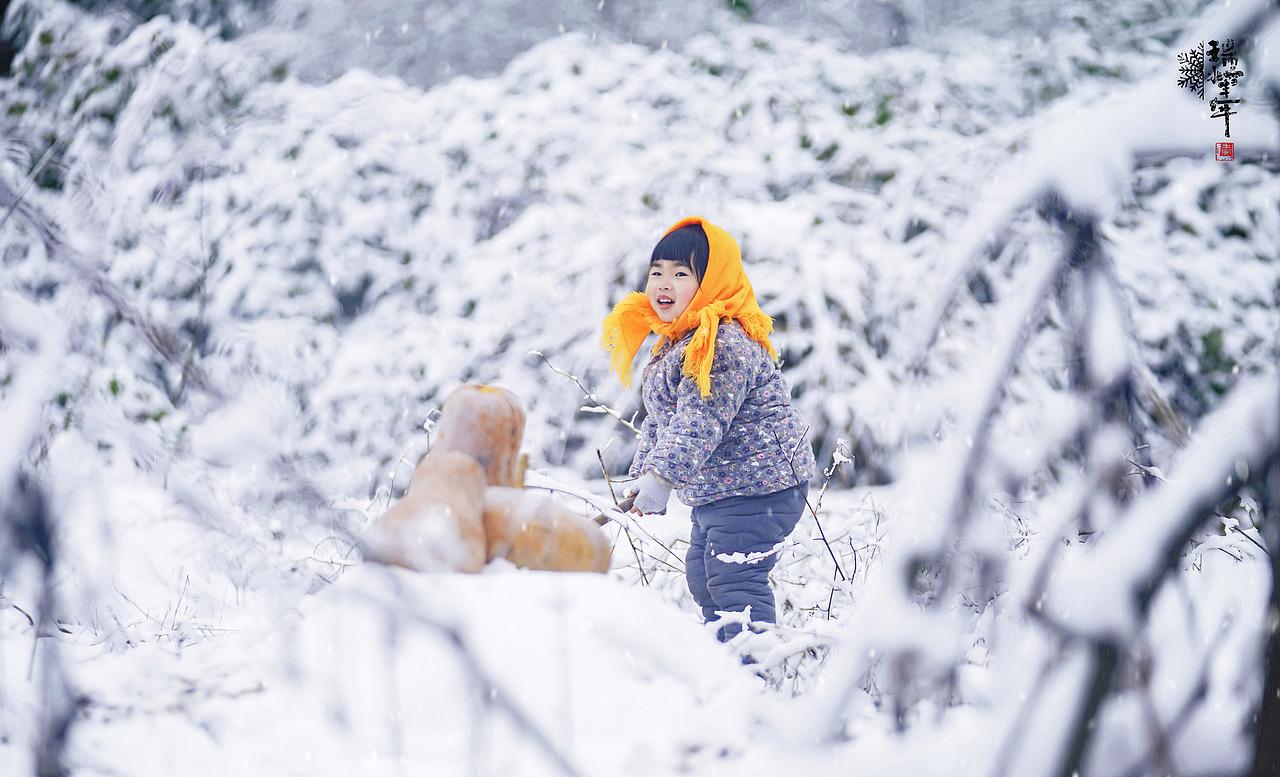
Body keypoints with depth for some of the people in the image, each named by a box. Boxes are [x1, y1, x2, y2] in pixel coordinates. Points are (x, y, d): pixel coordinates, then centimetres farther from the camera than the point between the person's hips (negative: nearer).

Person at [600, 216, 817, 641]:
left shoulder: (725, 345, -22)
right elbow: (659, 419, 19)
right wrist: (643, 474, 10)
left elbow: (699, 423, -30)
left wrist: (662, 478, -33)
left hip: (757, 484, -11)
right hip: (716, 491, 11)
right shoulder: (674, 343, 13)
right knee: (703, 575, 19)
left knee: (735, 580, -15)